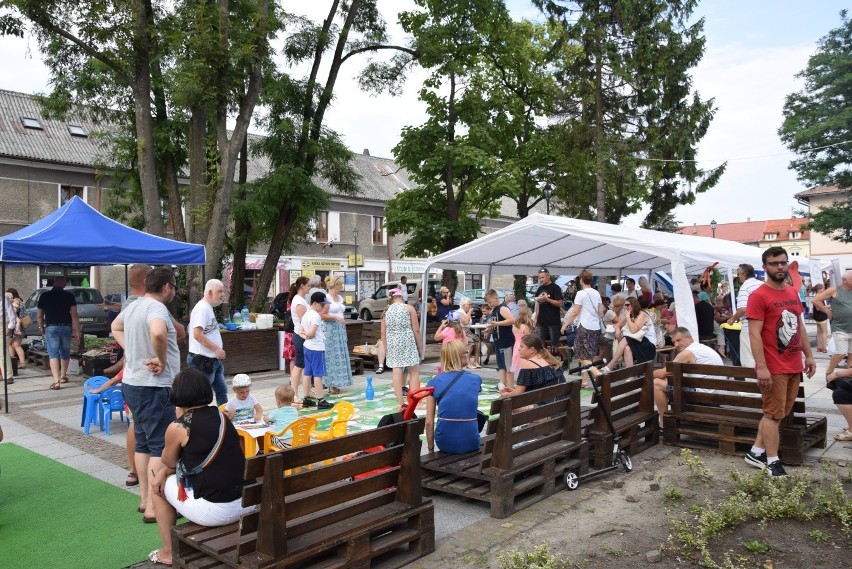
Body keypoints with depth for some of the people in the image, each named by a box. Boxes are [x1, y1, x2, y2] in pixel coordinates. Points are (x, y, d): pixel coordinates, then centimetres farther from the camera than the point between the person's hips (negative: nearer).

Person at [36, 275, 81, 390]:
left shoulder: (44, 296, 2)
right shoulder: (69, 296, -2)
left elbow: (40, 316, 7)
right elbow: (74, 315, -7)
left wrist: (42, 329, 22)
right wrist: (77, 330, -3)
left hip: (51, 328, -1)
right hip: (66, 327, 1)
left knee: (53, 354, -4)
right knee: (65, 353, 17)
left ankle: (56, 380, -16)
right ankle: (63, 376, 32)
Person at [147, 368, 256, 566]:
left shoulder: (177, 427, -10)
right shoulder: (221, 416, 8)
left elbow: (169, 462, 11)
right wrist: (164, 472, 15)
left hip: (214, 512, -6)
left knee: (160, 484, 21)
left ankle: (168, 552, 30)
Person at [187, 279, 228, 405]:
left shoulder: (208, 308, 14)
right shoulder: (202, 308, -17)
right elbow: (197, 335, -25)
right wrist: (217, 349, -21)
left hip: (213, 360, 10)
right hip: (203, 360, -10)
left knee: (221, 390, 13)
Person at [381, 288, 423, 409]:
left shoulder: (386, 311, 9)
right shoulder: (409, 308, 0)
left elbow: (383, 332, 8)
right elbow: (416, 330, -3)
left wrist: (386, 347, 17)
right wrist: (420, 346, 5)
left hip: (392, 343, 3)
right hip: (408, 342, -3)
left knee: (396, 372, 2)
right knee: (414, 372, 5)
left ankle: (400, 403, 5)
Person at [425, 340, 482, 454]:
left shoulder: (434, 382, -3)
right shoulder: (476, 379, 1)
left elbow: (429, 421, -5)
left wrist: (430, 448, 8)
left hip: (444, 444, 1)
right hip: (470, 444, -1)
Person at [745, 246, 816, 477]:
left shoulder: (793, 293, 12)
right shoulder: (758, 296, -13)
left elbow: (800, 326, 20)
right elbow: (754, 334, -18)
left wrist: (808, 355, 16)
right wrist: (761, 367, -22)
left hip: (794, 366, 8)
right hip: (773, 368, -8)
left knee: (778, 413, 14)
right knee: (774, 414, 0)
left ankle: (756, 452, 25)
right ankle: (773, 462, 11)